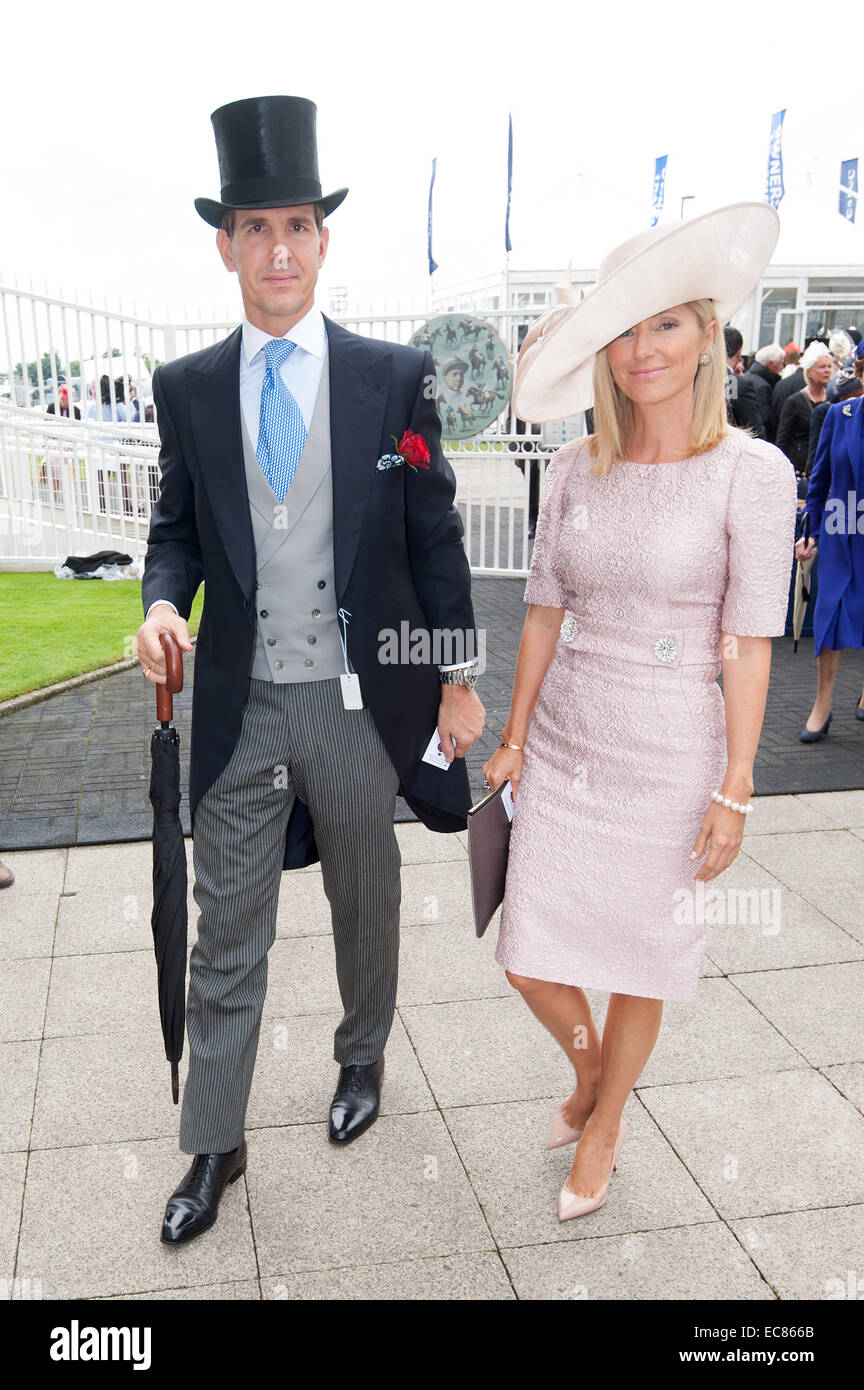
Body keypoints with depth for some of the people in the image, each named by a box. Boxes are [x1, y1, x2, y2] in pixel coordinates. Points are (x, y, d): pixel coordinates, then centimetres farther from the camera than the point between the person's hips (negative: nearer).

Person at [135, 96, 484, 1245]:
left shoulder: (395, 377, -3)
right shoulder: (186, 388, 2)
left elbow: (436, 538, -1)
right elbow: (178, 527, 10)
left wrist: (458, 680, -1)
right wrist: (163, 602, -13)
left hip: (360, 699, -1)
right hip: (240, 706, 1)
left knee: (367, 905, 19)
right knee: (227, 939, 9)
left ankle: (362, 1059, 46)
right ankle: (213, 1147, 28)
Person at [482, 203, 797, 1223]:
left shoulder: (752, 473, -11)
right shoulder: (576, 469, 1)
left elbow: (749, 644, -11)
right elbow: (544, 611, 6)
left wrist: (734, 790, -10)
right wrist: (513, 738, 8)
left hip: (670, 758, -3)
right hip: (564, 745, 4)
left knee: (640, 962, 13)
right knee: (530, 959, 9)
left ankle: (603, 1130, 42)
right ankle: (588, 1072, 44)